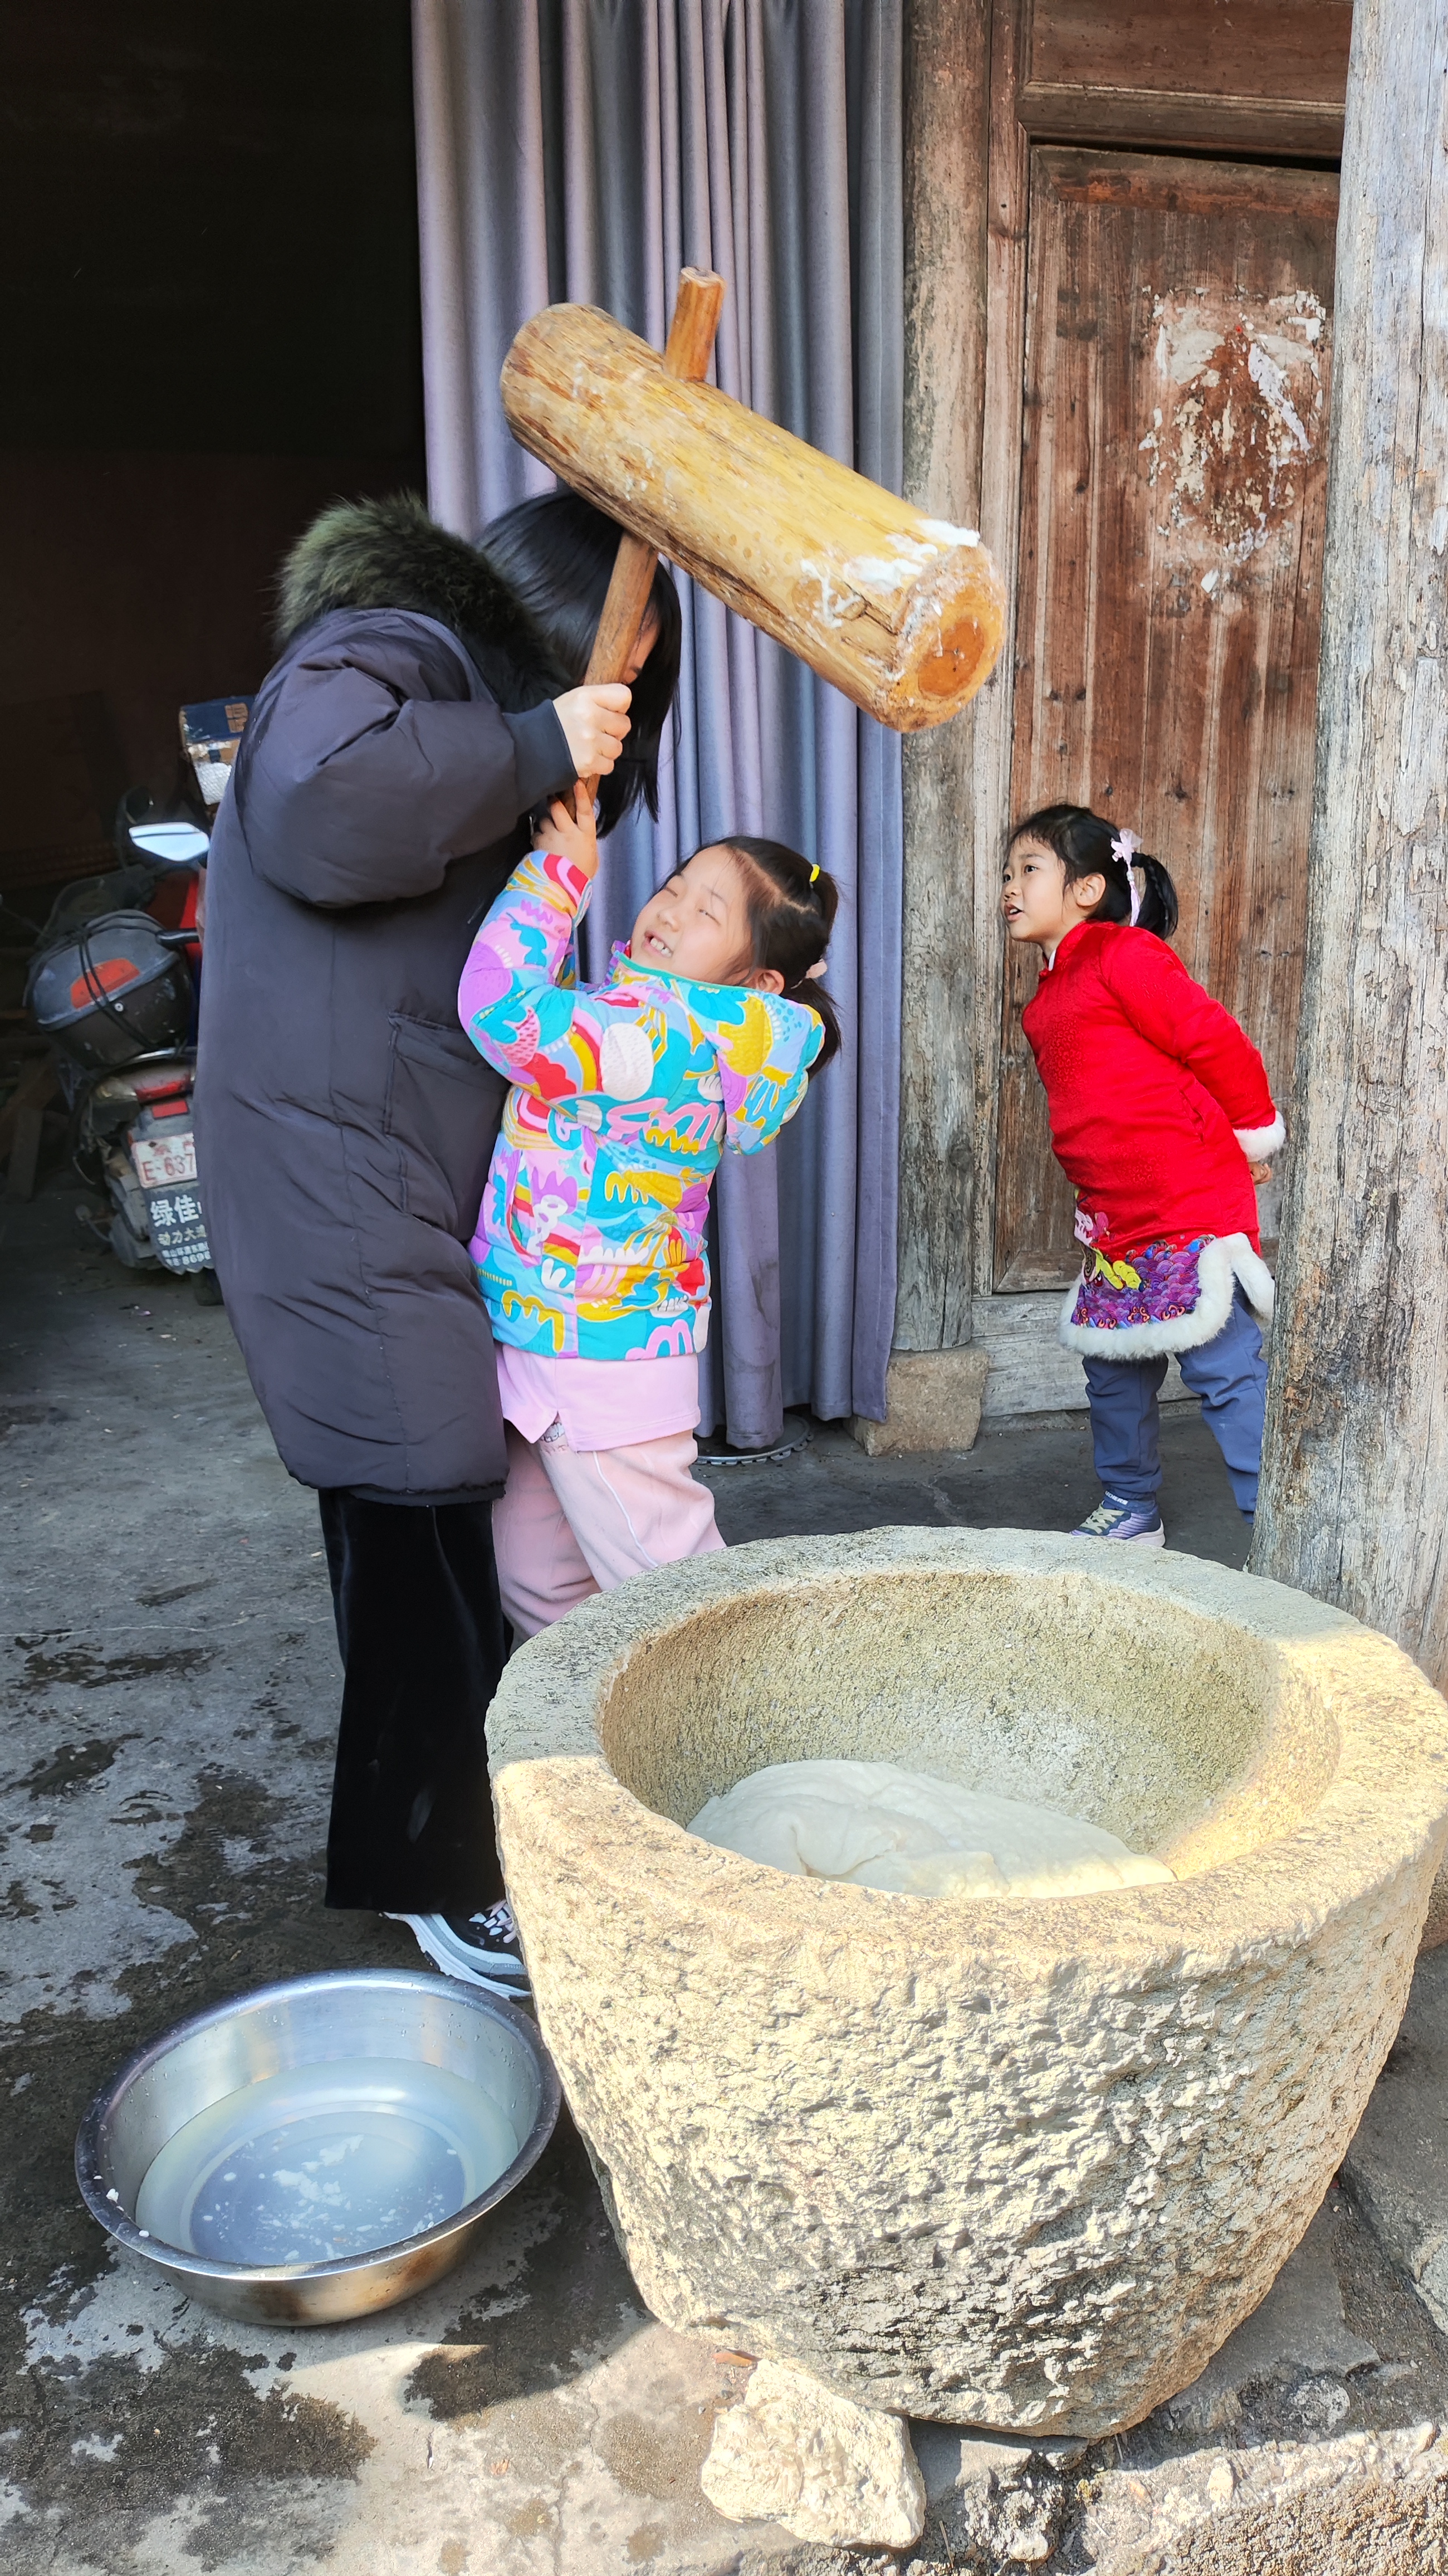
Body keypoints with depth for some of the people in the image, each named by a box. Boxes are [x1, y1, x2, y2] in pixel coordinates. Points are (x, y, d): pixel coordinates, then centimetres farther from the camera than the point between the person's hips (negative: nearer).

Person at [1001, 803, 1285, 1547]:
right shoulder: (1047, 999, 16)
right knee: (1114, 1372, 16)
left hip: (1191, 1204, -9)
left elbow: (1216, 1039, -12)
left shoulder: (1125, 955, -11)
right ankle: (1131, 1511, 33)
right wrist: (1097, 1199, 16)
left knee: (1224, 1369, -7)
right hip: (1116, 1219, 9)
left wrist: (1252, 1134, -2)